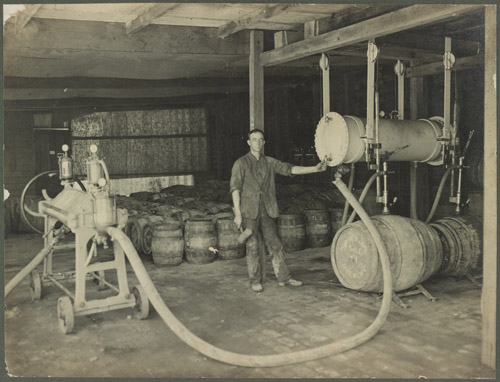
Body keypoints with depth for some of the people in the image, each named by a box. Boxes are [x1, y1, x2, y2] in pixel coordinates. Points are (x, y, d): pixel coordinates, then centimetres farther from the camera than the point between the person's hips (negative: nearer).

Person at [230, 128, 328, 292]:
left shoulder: (270, 162, 11)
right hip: (249, 211, -3)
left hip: (267, 211, 3)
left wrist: (315, 169, -5)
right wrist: (237, 213, -11)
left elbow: (290, 169, 4)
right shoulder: (241, 163, 1)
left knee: (275, 244, 6)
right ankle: (255, 280, 12)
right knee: (252, 246, 0)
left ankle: (283, 277, 15)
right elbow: (235, 188, -4)